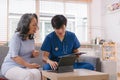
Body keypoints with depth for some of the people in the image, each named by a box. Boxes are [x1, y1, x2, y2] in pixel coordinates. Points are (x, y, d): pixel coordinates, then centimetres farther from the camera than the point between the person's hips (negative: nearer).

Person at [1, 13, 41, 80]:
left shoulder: (31, 38, 9)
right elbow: (14, 56, -20)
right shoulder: (17, 36, -13)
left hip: (25, 67, 6)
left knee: (37, 73, -29)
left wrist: (34, 54, -3)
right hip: (11, 66, -6)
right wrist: (29, 65, -22)